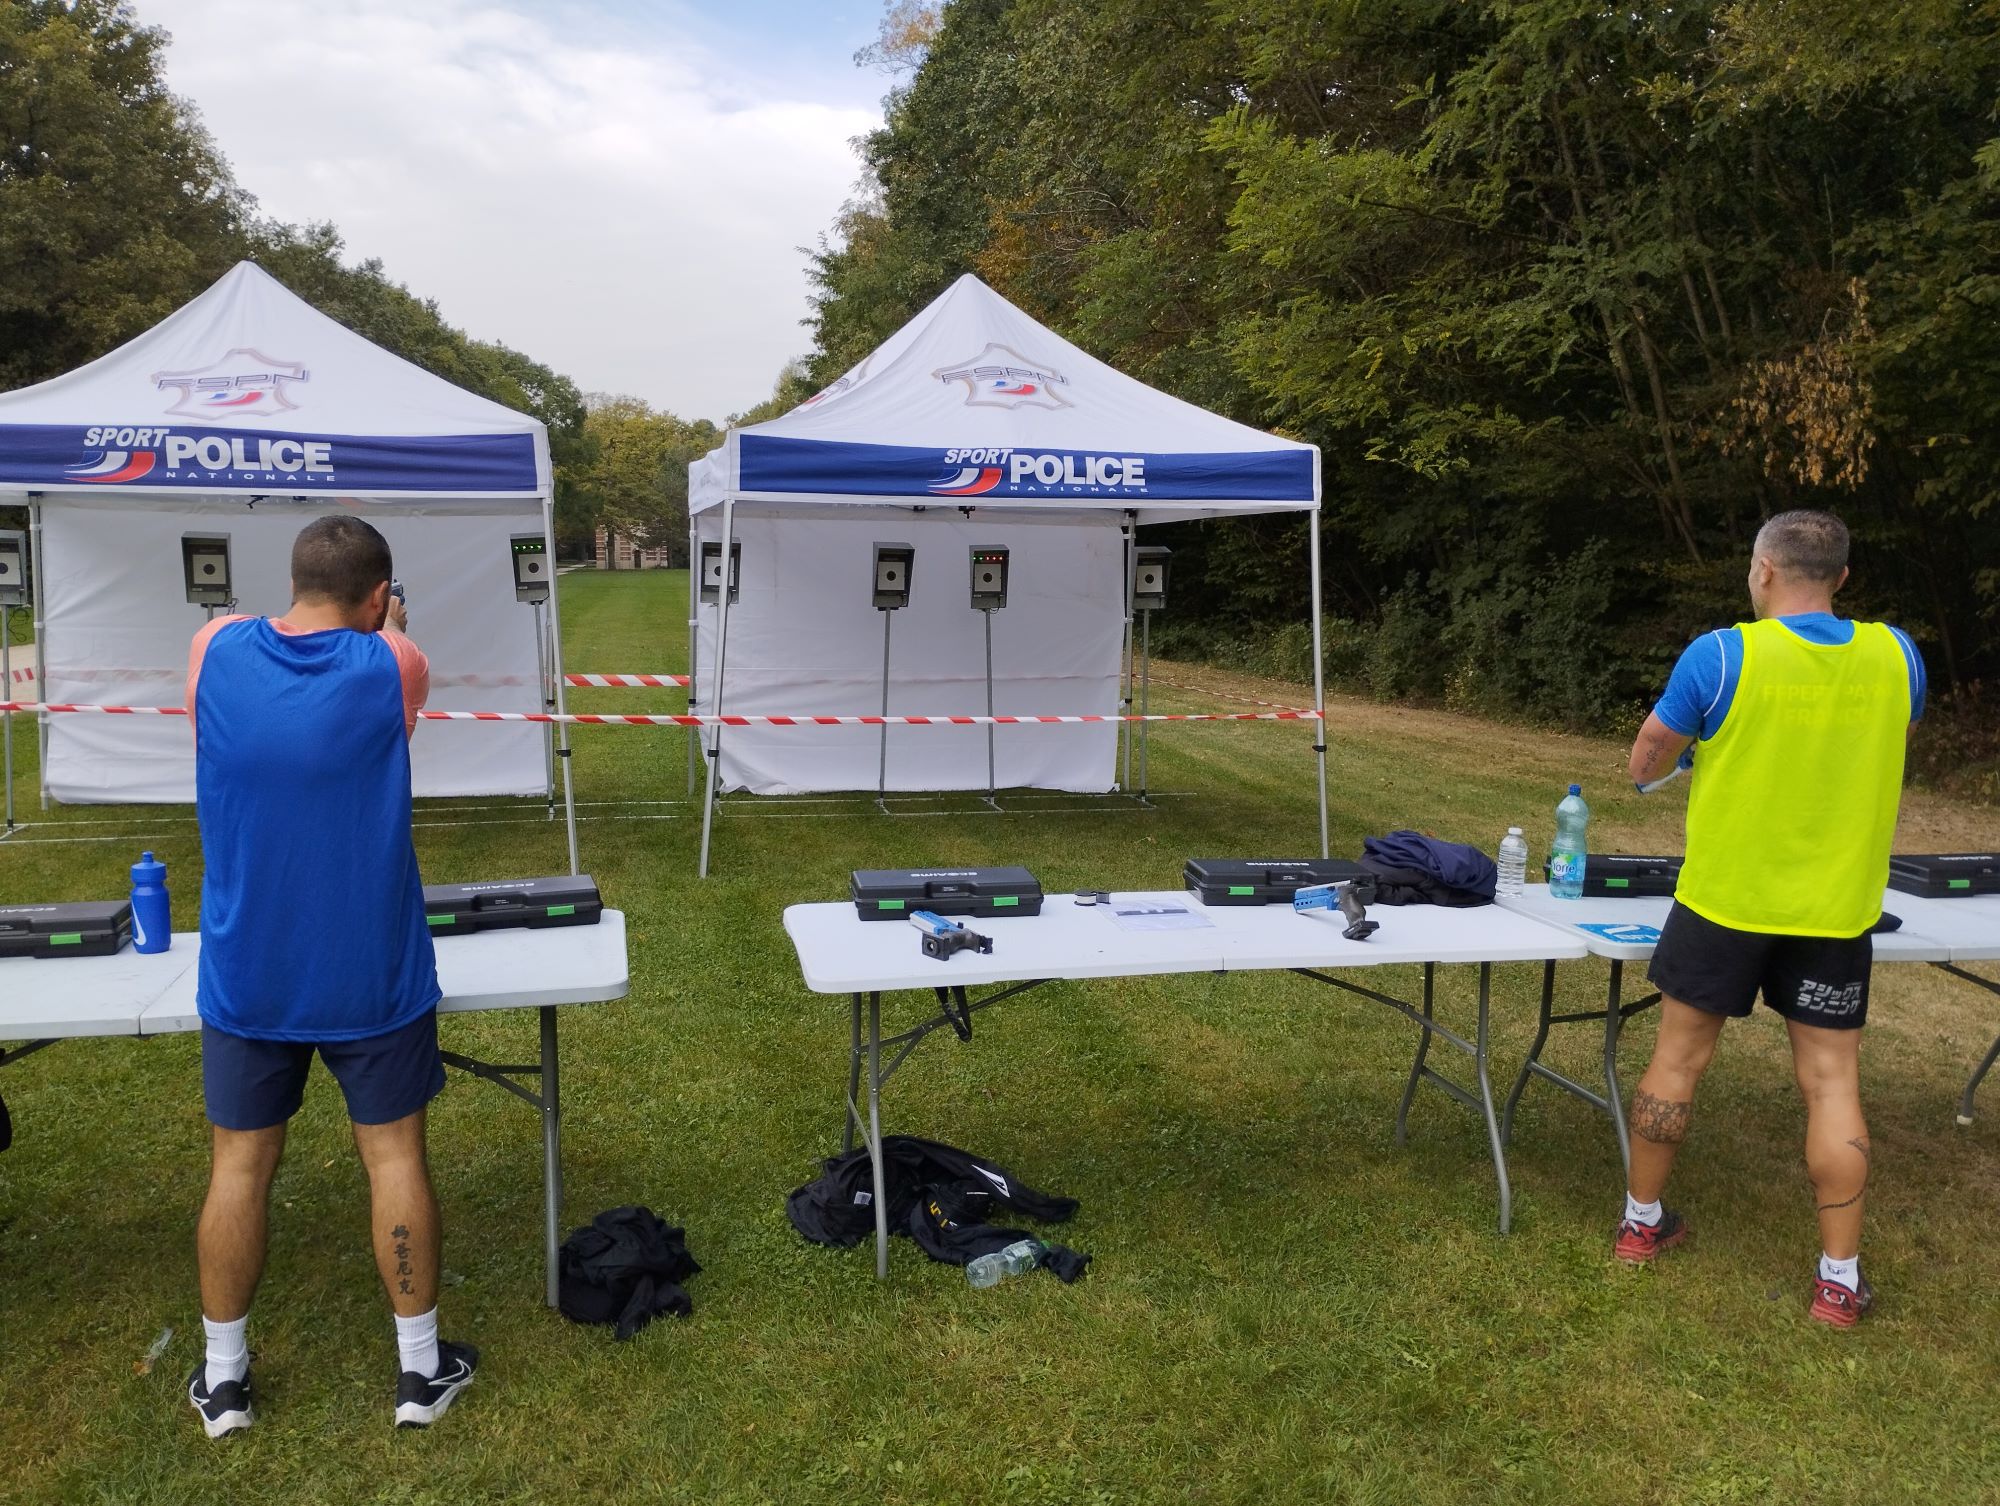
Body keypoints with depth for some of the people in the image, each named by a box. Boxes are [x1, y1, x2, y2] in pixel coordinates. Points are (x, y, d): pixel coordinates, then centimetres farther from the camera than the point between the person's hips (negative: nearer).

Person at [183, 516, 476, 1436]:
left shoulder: (216, 651, -7)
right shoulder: (391, 670, -13)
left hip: (245, 976, 2)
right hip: (371, 976, -2)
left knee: (239, 1165, 14)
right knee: (394, 1157, 10)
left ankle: (224, 1381, 28)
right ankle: (420, 1370, 21)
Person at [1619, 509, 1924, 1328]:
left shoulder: (1719, 656, -15)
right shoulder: (1897, 657, -3)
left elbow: (1644, 767, -4)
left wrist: (1661, 761, 18)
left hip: (1725, 898, -2)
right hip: (1835, 908, 3)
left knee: (1678, 1058, 12)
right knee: (1832, 1081, 10)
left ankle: (1641, 1222, 26)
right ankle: (1839, 1279, 15)